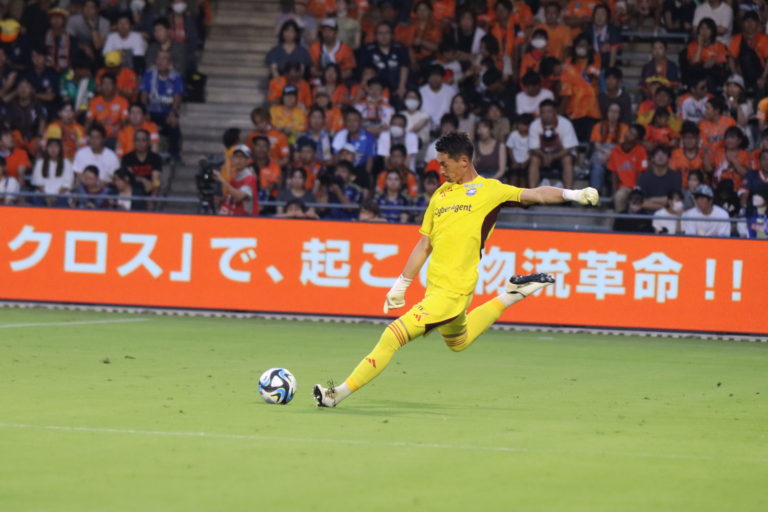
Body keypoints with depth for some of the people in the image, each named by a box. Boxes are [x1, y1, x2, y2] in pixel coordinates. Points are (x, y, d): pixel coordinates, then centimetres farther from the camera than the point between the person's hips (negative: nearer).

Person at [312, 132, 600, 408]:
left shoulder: (489, 190, -1)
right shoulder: (441, 195, 16)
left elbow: (535, 195, -6)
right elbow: (425, 244, 21)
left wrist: (573, 194, -22)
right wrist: (401, 284, 19)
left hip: (453, 290, -8)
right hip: (435, 289, 8)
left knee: (392, 336, -13)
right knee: (459, 342, 30)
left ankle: (338, 394, -6)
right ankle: (509, 298, 39)